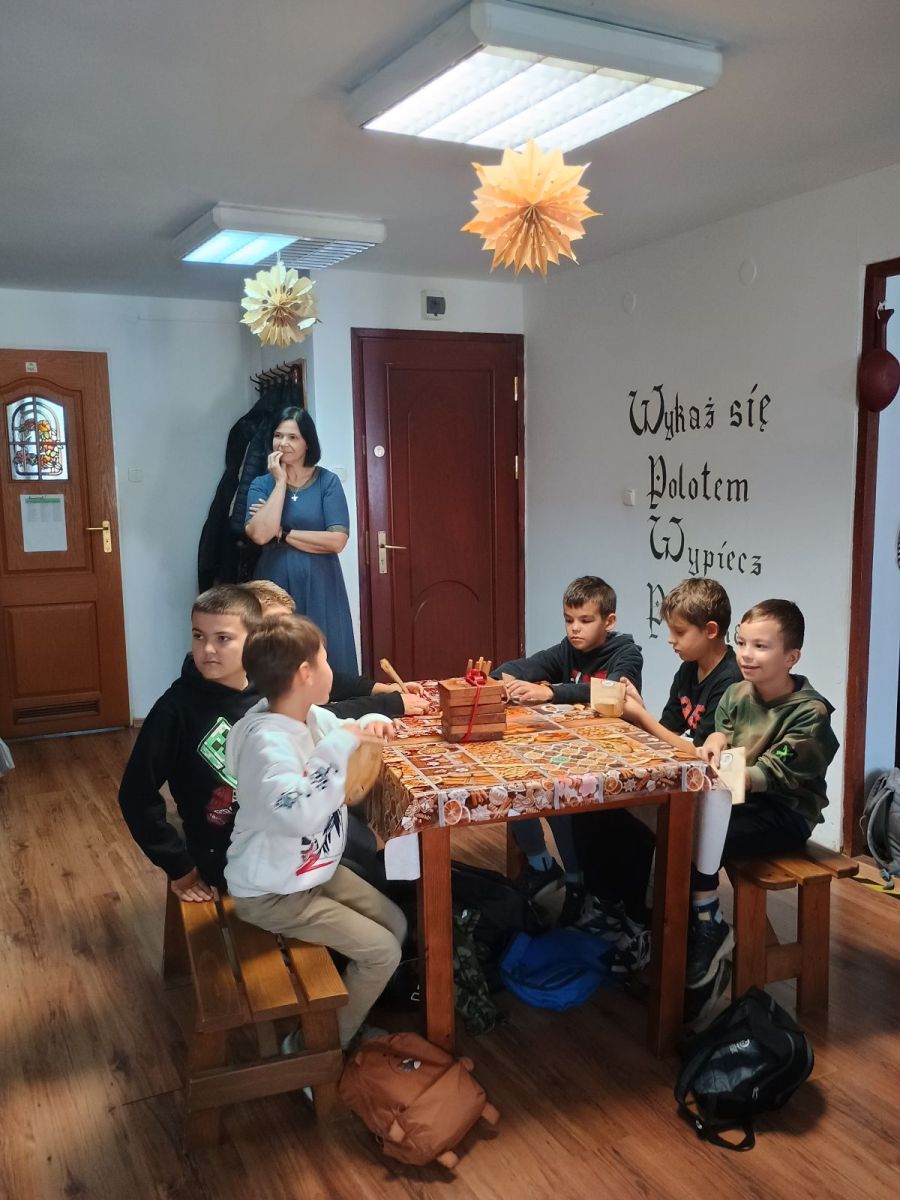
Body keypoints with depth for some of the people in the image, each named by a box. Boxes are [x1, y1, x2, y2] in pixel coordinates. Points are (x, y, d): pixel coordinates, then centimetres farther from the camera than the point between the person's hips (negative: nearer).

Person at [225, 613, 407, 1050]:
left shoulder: (311, 716, -5)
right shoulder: (267, 742, -32)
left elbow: (341, 733, 17)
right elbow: (300, 816, -47)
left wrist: (371, 723, -6)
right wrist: (341, 744, -41)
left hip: (316, 871, 9)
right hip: (271, 893, -9)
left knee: (396, 924, 11)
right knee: (382, 952, -8)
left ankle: (345, 1016, 28)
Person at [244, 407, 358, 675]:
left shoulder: (327, 481, 0)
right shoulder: (262, 484, 5)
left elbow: (337, 540, -12)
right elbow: (259, 534, -13)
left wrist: (281, 533, -8)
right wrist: (280, 482, -9)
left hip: (319, 587, -1)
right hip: (276, 586, 1)